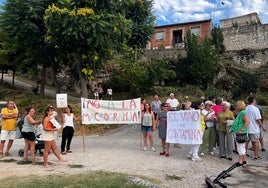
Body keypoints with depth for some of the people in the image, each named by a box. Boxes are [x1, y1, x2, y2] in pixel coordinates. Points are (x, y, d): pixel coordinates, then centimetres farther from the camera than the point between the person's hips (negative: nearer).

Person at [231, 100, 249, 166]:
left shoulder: (242, 113, -17)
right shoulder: (239, 113, 12)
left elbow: (247, 121, -27)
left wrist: (242, 130, -27)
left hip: (240, 133, -10)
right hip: (238, 133, 10)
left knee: (240, 147, -3)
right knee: (242, 147, 16)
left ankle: (240, 161, 5)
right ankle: (244, 160, 25)